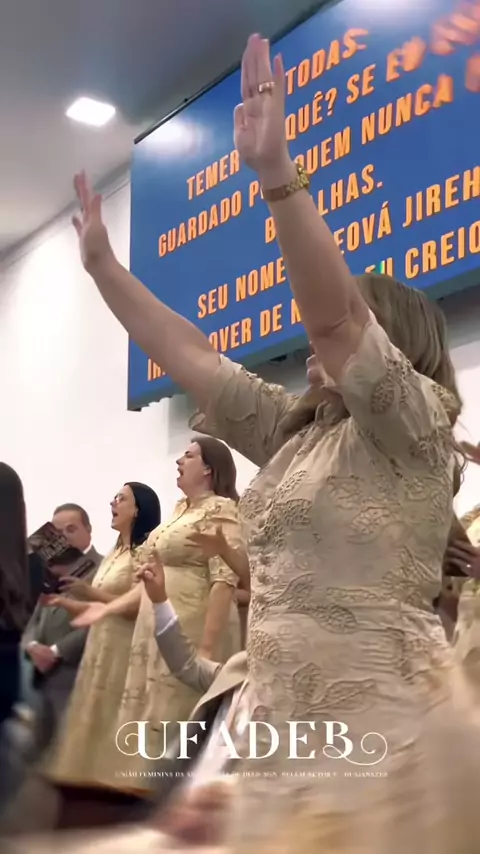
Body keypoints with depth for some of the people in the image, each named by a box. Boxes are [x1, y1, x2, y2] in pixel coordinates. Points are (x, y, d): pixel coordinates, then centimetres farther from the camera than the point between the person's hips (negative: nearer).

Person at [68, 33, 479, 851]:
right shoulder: (293, 433, 17)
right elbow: (190, 354, 20)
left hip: (385, 731, -7)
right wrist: (101, 262, 22)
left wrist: (276, 172, -27)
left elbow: (331, 311, -20)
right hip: (289, 728, 7)